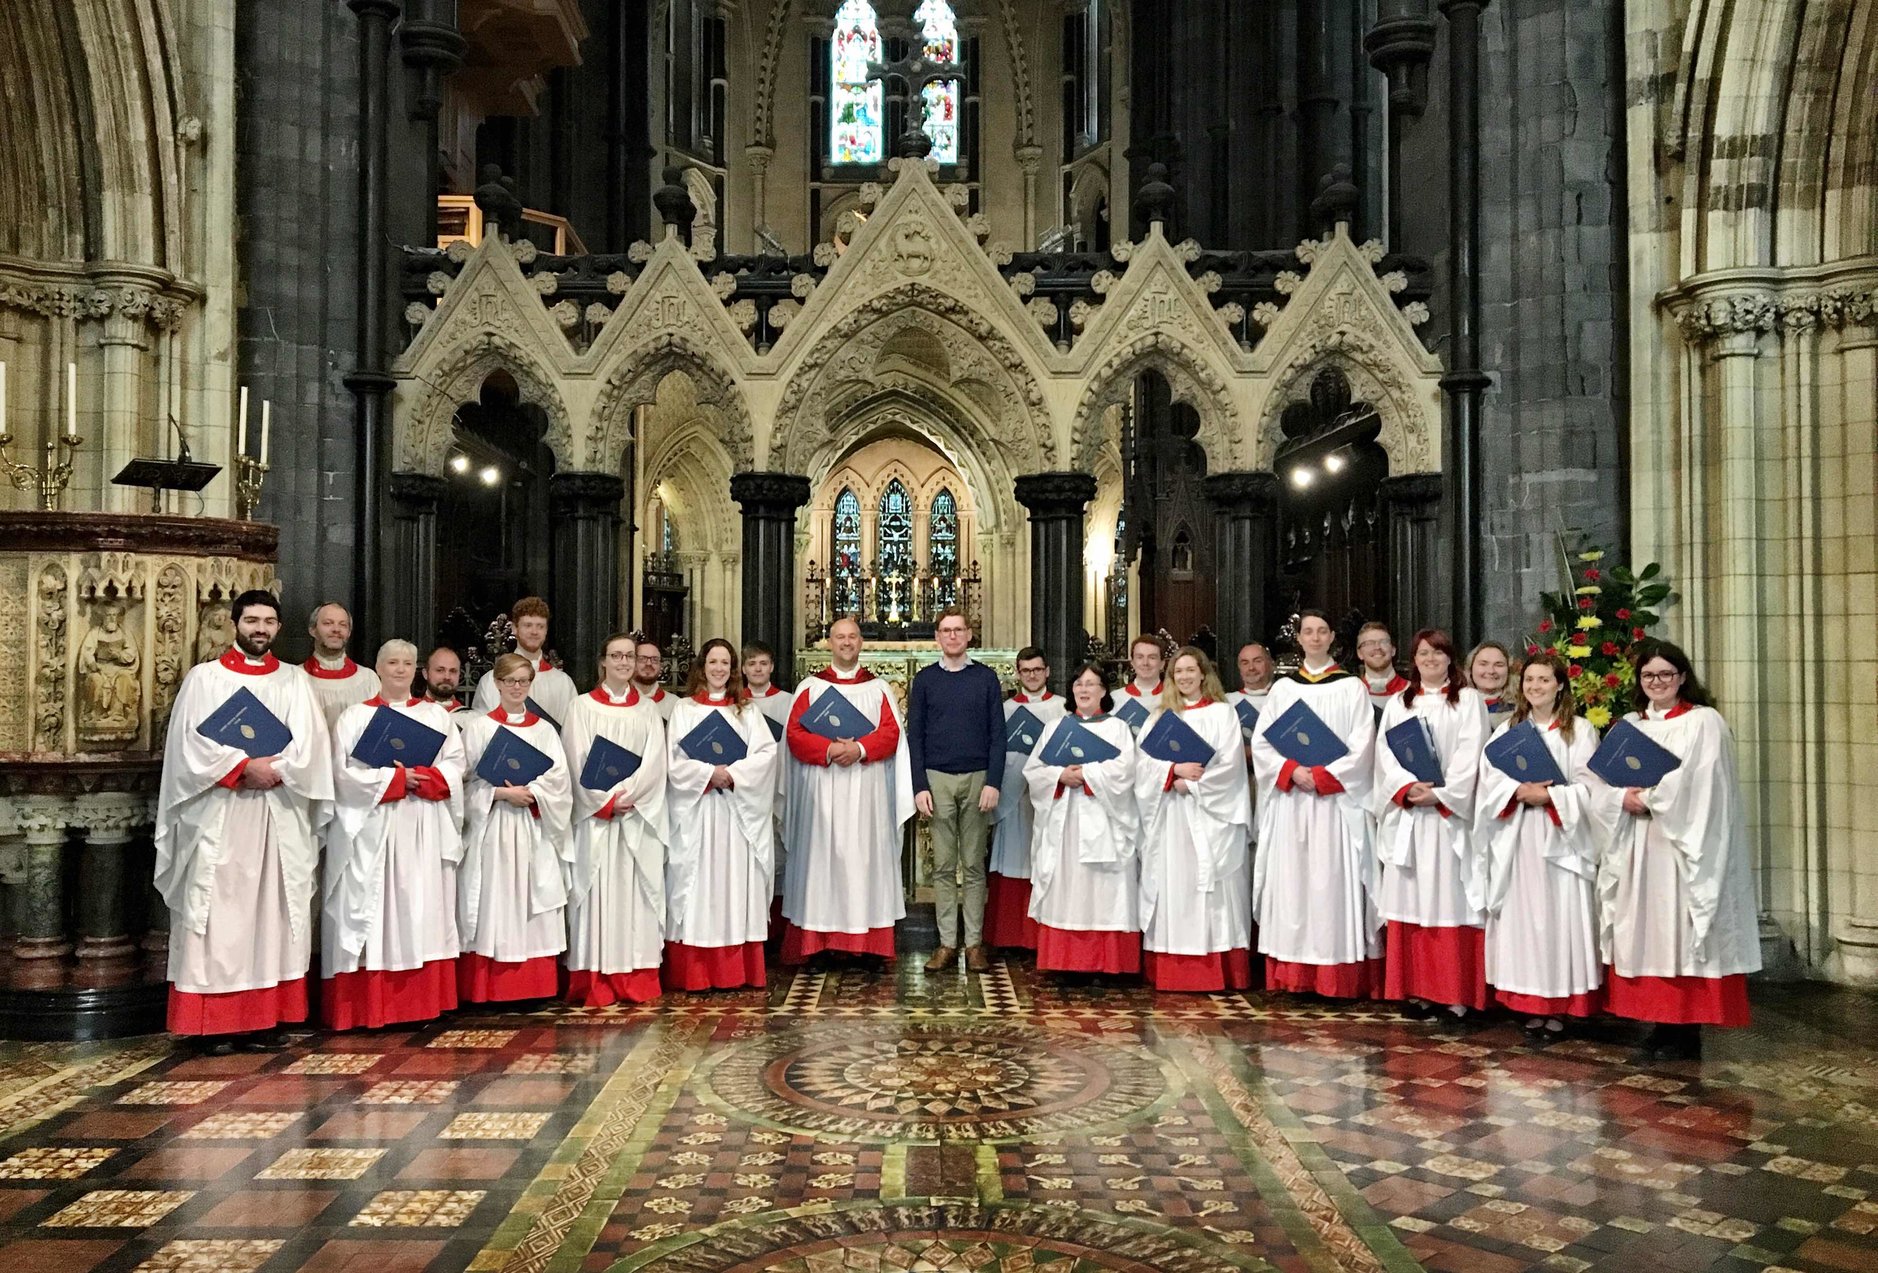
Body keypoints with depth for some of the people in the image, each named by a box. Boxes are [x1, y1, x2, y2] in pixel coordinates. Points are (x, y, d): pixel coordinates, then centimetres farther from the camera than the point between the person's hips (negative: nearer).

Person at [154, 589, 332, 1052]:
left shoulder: (295, 681, 12)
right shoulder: (204, 678, 7)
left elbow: (309, 746, 1)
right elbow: (193, 742, -4)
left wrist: (272, 770, -14)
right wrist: (245, 767, -14)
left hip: (279, 817, 2)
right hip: (218, 816, -2)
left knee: (272, 911, 2)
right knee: (219, 914, -3)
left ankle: (263, 1017, 6)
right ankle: (217, 1021, 0)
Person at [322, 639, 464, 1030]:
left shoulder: (436, 715, 14)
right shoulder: (355, 716, 6)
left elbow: (454, 765, 5)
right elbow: (345, 771, -5)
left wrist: (421, 778, -13)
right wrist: (395, 778, -12)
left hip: (425, 832, 2)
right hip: (373, 830, -2)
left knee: (423, 908, 2)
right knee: (372, 910, -4)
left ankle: (423, 1001, 7)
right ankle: (366, 1007, -1)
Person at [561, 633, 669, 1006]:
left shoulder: (647, 711, 11)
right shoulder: (583, 707, 5)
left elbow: (655, 762, 0)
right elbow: (579, 763, -4)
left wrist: (626, 796, -13)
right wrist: (606, 802, -12)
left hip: (640, 815, 2)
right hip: (595, 815, -2)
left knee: (636, 891, 1)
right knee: (598, 891, -4)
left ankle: (636, 979, 5)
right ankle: (596, 984, -1)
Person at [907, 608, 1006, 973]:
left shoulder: (986, 678, 6)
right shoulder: (924, 679, 6)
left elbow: (997, 734, 3)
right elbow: (914, 735, 5)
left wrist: (993, 782, -6)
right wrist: (920, 787, -4)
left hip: (977, 779, 0)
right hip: (937, 779, 0)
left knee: (974, 866, 4)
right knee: (943, 866, 4)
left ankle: (974, 943, 9)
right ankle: (947, 943, 9)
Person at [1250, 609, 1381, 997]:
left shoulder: (1351, 687, 4)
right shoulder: (1283, 687, 11)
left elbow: (1361, 747, -3)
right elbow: (1262, 741, 6)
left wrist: (1323, 776, -13)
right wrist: (1292, 771, -10)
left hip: (1335, 801, -3)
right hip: (1289, 800, 3)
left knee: (1332, 883, -6)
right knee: (1291, 881, 1)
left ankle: (1337, 976, -2)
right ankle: (1292, 974, 6)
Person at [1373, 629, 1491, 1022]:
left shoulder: (1468, 700, 6)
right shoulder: (1397, 703, 15)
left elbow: (1470, 755, -4)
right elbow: (1385, 752, 5)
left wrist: (1439, 794, -15)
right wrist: (1409, 787, -12)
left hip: (1450, 813, -3)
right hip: (1406, 814, 3)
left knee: (1450, 898, -6)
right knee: (1409, 898, 2)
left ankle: (1456, 992, -2)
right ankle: (1415, 987, 6)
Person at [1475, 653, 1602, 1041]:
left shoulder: (1579, 730, 3)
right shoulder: (1507, 729, 13)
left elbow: (1588, 786, -4)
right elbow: (1490, 779, 4)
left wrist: (1548, 796, -16)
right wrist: (1519, 791, -13)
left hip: (1561, 838, -3)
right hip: (1516, 838, 3)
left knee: (1559, 916, -4)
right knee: (1522, 916, 2)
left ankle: (1558, 1007, 3)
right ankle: (1531, 1004, 8)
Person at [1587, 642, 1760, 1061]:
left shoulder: (1704, 722, -3)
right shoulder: (1629, 726, 14)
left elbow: (1698, 786, -15)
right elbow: (1600, 781, 7)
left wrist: (1648, 798, -9)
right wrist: (1624, 798, -12)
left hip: (1681, 847, -6)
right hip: (1636, 847, 6)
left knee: (1678, 931, -4)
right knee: (1644, 932, 7)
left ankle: (1686, 1031, 4)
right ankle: (1661, 1023, 16)